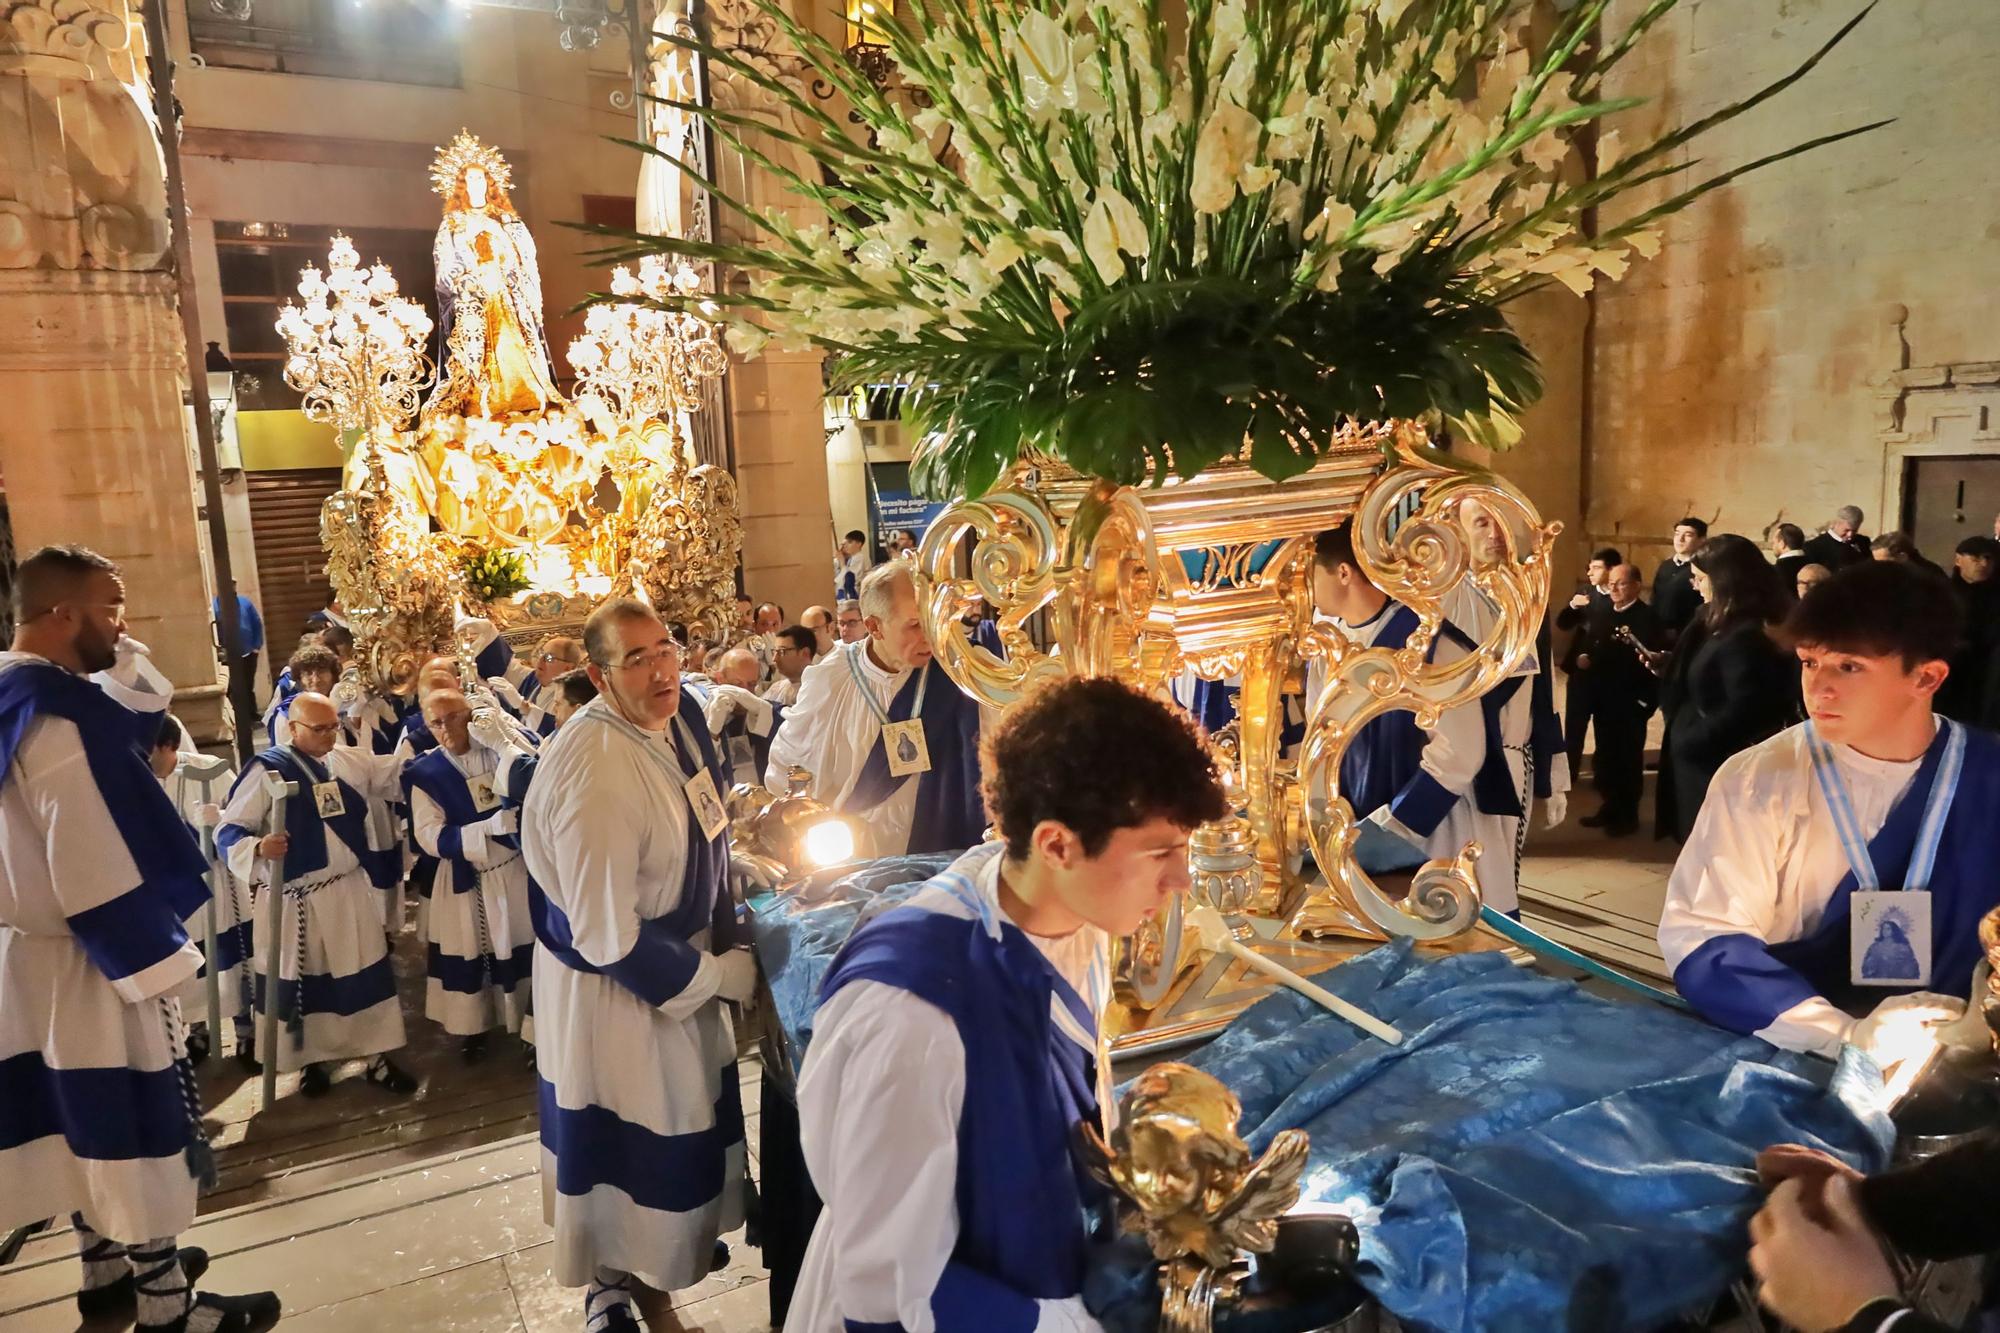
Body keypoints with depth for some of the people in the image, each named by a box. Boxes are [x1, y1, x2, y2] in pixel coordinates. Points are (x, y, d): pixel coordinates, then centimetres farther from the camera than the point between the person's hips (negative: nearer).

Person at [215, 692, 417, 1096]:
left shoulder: (353, 759, 2)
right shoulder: (267, 770, -13)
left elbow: (400, 774, 15)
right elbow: (229, 830, -13)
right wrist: (257, 848, -31)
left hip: (352, 890, 4)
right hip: (297, 901, -4)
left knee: (366, 974, 10)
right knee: (304, 983, 12)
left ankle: (377, 1056, 24)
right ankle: (314, 1060, 31)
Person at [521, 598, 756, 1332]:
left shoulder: (680, 713, -9)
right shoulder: (594, 775, -34)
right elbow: (609, 939, -31)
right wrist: (723, 975, -21)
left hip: (680, 951, 8)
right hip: (612, 980, -8)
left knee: (685, 1117, 28)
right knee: (625, 1136, 15)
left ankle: (676, 1238, 55)